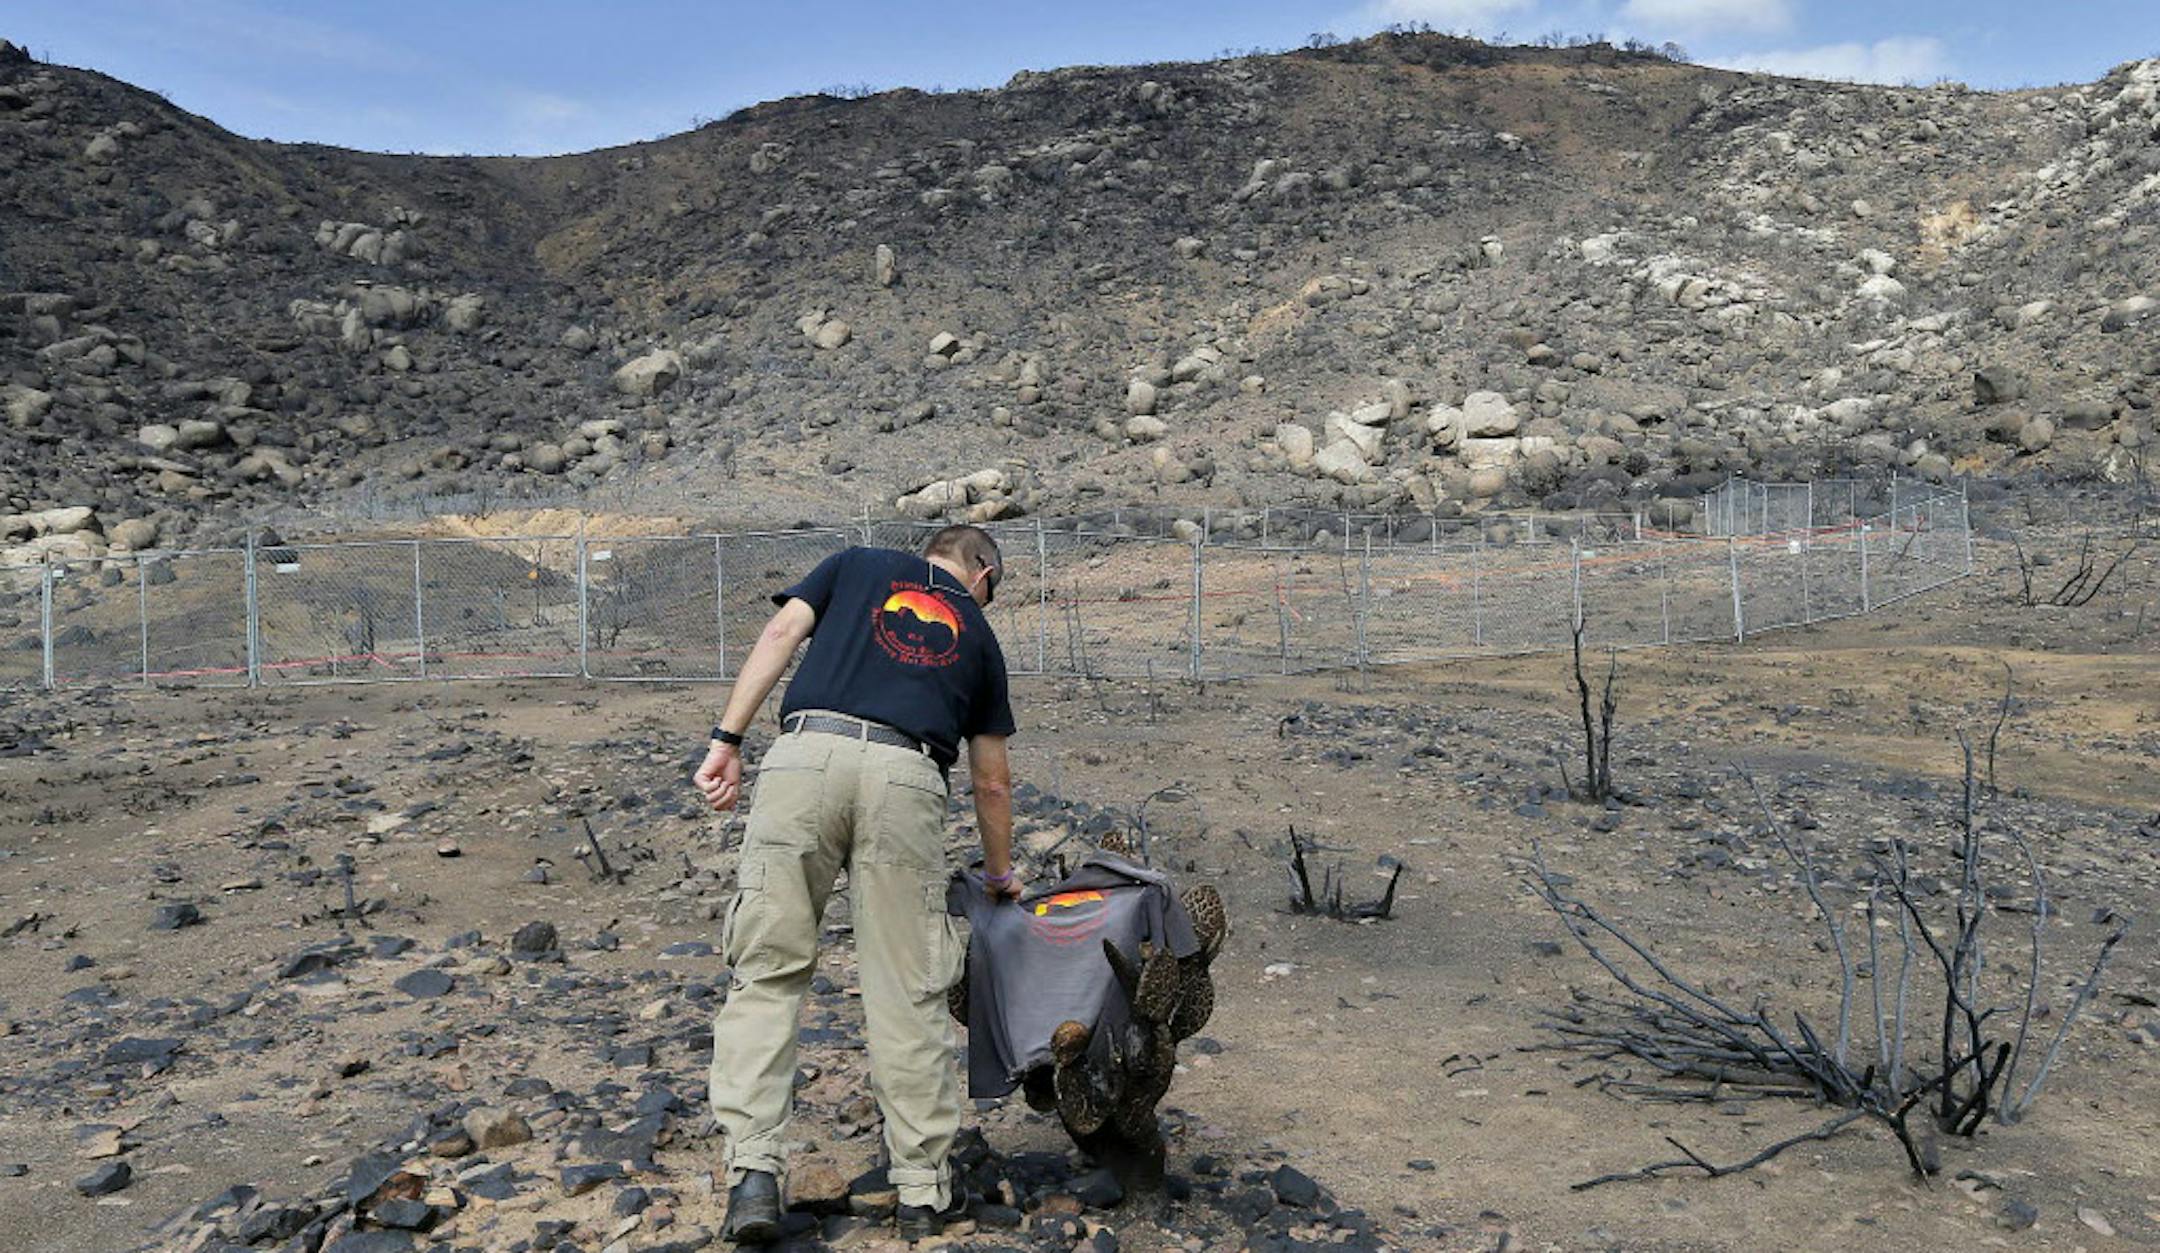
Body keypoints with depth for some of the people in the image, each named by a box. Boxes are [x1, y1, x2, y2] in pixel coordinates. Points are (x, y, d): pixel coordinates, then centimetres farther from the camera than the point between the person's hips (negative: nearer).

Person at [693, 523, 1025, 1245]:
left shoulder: (858, 564, 28)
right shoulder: (977, 634, 28)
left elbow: (782, 632, 9)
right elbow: (991, 783, 31)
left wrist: (727, 740, 6)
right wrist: (1001, 875, 44)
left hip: (805, 753, 0)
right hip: (905, 778, 0)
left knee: (767, 974, 6)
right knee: (906, 991, 7)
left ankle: (754, 1170, -2)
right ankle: (924, 1190, 14)